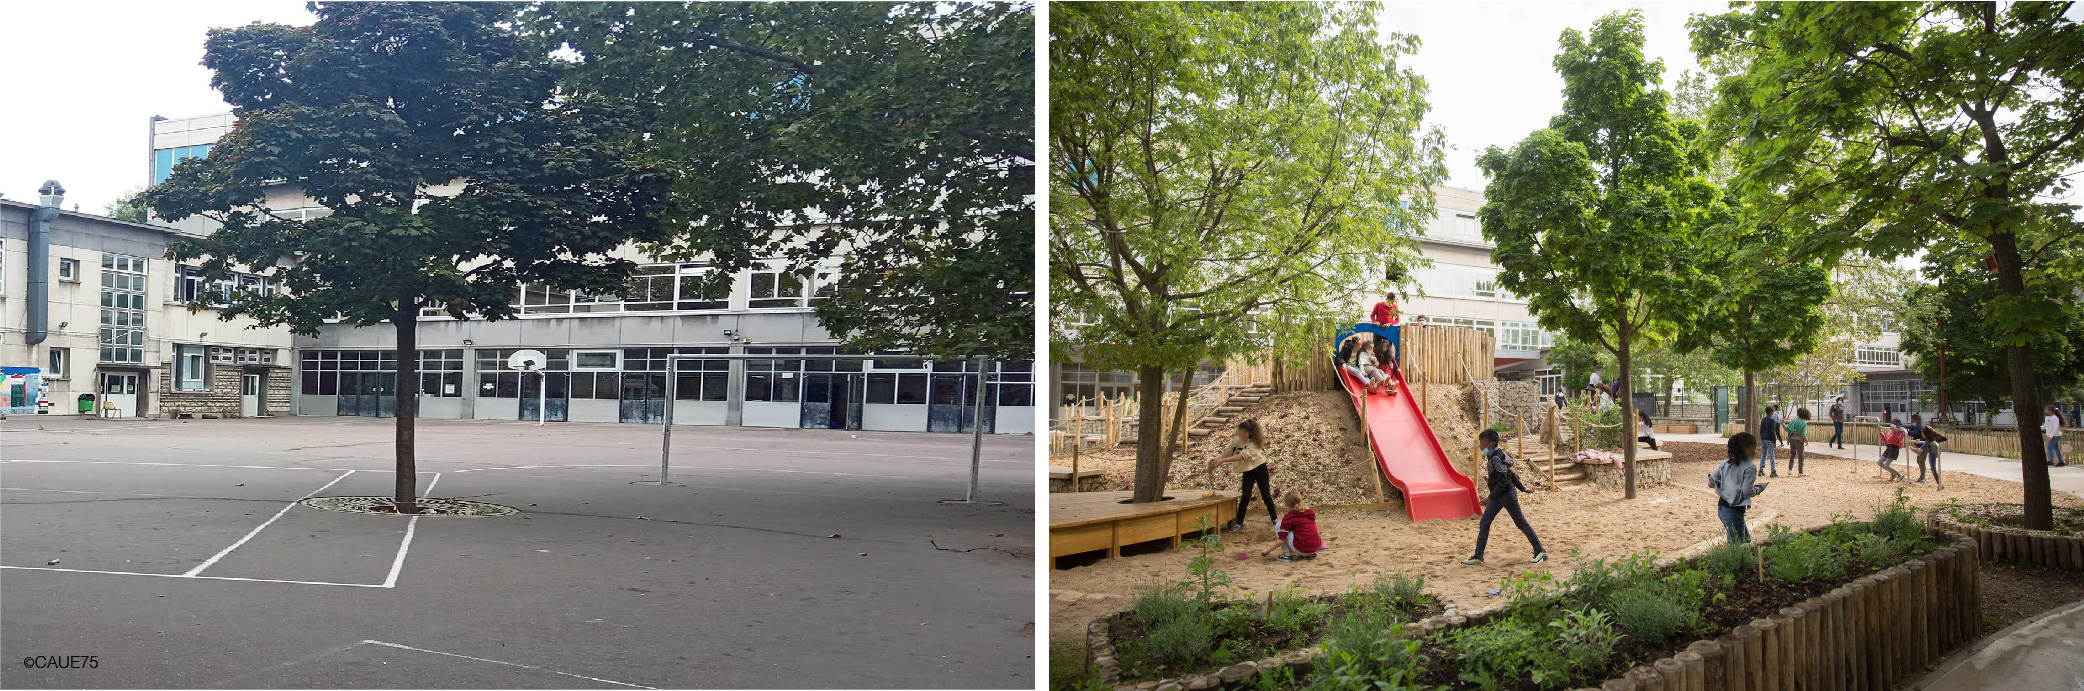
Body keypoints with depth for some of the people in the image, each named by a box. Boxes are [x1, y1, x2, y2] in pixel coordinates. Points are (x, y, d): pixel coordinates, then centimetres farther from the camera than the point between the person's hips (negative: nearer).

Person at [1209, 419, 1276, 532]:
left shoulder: (1255, 443, -26)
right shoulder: (1236, 441, -9)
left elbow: (1242, 456, -37)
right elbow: (1227, 453, -12)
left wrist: (1223, 460, -44)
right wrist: (1215, 460, -33)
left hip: (1260, 469, -3)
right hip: (1247, 472, 3)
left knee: (1266, 495, 6)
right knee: (1245, 496, -7)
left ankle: (1274, 519, 23)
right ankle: (1239, 523, -2)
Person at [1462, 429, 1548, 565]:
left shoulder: (1496, 458, -21)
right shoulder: (1493, 456, 8)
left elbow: (1503, 481, -27)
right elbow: (1509, 473, 18)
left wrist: (1491, 498, -28)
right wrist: (1522, 488, 25)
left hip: (1507, 494, -10)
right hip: (1499, 496, 10)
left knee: (1521, 523, 2)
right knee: (1484, 523, 3)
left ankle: (1540, 552, 14)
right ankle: (1478, 556, 4)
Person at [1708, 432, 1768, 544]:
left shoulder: (1726, 464, 9)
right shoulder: (1750, 468, -11)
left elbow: (1711, 483, 7)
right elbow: (1747, 492, -18)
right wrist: (1758, 489, 0)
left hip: (1722, 507, 8)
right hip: (1734, 511, -8)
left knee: (1746, 539, 23)